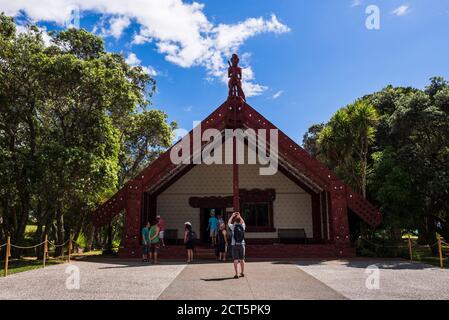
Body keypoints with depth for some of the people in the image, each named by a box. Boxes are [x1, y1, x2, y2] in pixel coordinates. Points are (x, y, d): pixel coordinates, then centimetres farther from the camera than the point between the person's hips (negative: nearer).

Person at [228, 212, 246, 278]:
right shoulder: (243, 226, 0)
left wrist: (232, 216, 26)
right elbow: (243, 222, 25)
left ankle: (236, 274, -3)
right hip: (242, 244, 3)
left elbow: (228, 223, 17)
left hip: (235, 245, -3)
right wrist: (239, 216, 32)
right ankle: (242, 273, 25)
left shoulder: (233, 226, -6)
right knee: (242, 259, 14)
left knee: (235, 260, 0)